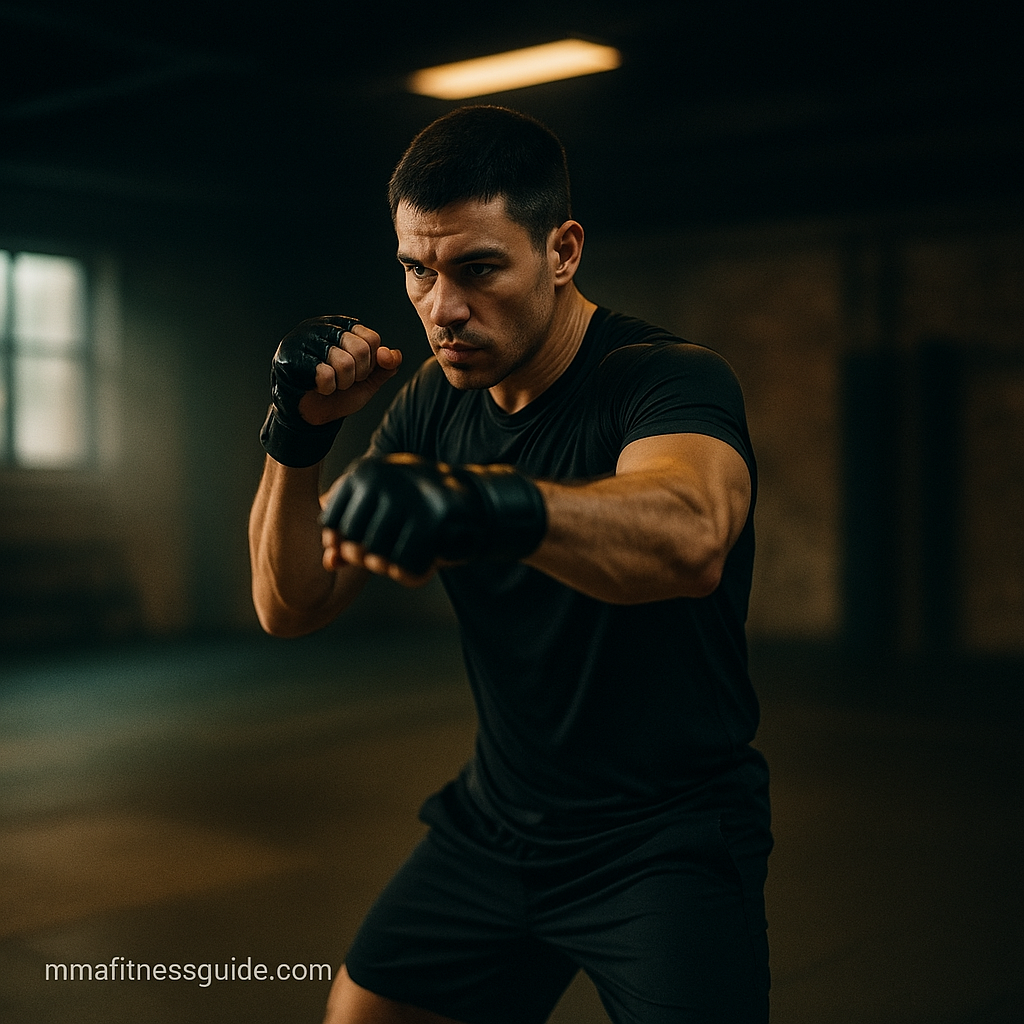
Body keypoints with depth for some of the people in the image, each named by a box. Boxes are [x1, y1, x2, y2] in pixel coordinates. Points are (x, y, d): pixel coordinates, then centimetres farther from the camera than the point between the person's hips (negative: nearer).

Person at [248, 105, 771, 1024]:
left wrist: (489, 502, -63)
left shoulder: (670, 378, -20)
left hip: (670, 838, -5)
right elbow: (293, 608, -1)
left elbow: (687, 539, -44)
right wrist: (299, 436, -17)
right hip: (496, 823, 6)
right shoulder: (433, 406, -2)